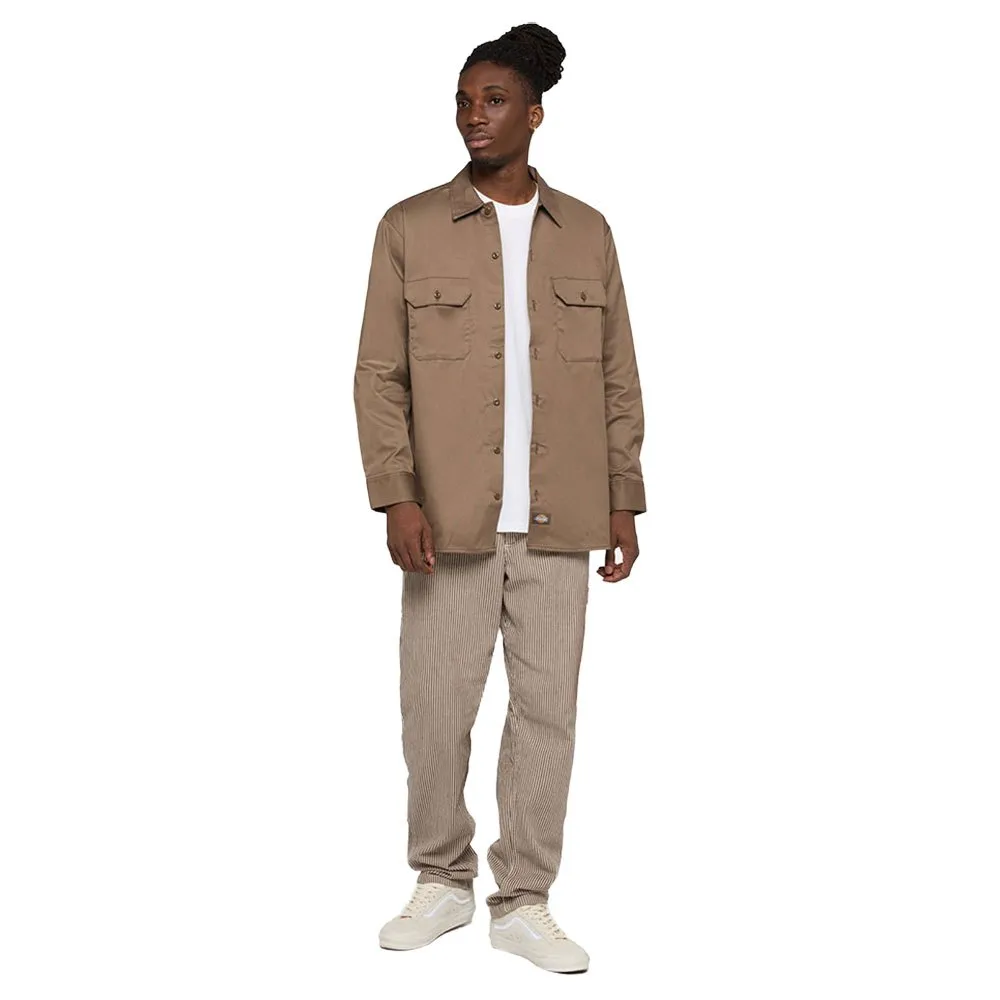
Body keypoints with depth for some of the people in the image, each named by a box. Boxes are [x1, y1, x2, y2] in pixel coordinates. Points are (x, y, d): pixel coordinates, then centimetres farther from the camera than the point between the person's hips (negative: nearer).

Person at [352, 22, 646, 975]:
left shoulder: (587, 232, 9)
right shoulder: (410, 227, 3)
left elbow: (617, 376, 10)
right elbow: (379, 375, 0)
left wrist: (623, 500, 5)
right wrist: (396, 496, -9)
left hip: (558, 524, 2)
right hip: (450, 520, -1)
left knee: (547, 709, 5)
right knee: (435, 709, 4)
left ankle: (523, 902, 18)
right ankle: (443, 883, 25)